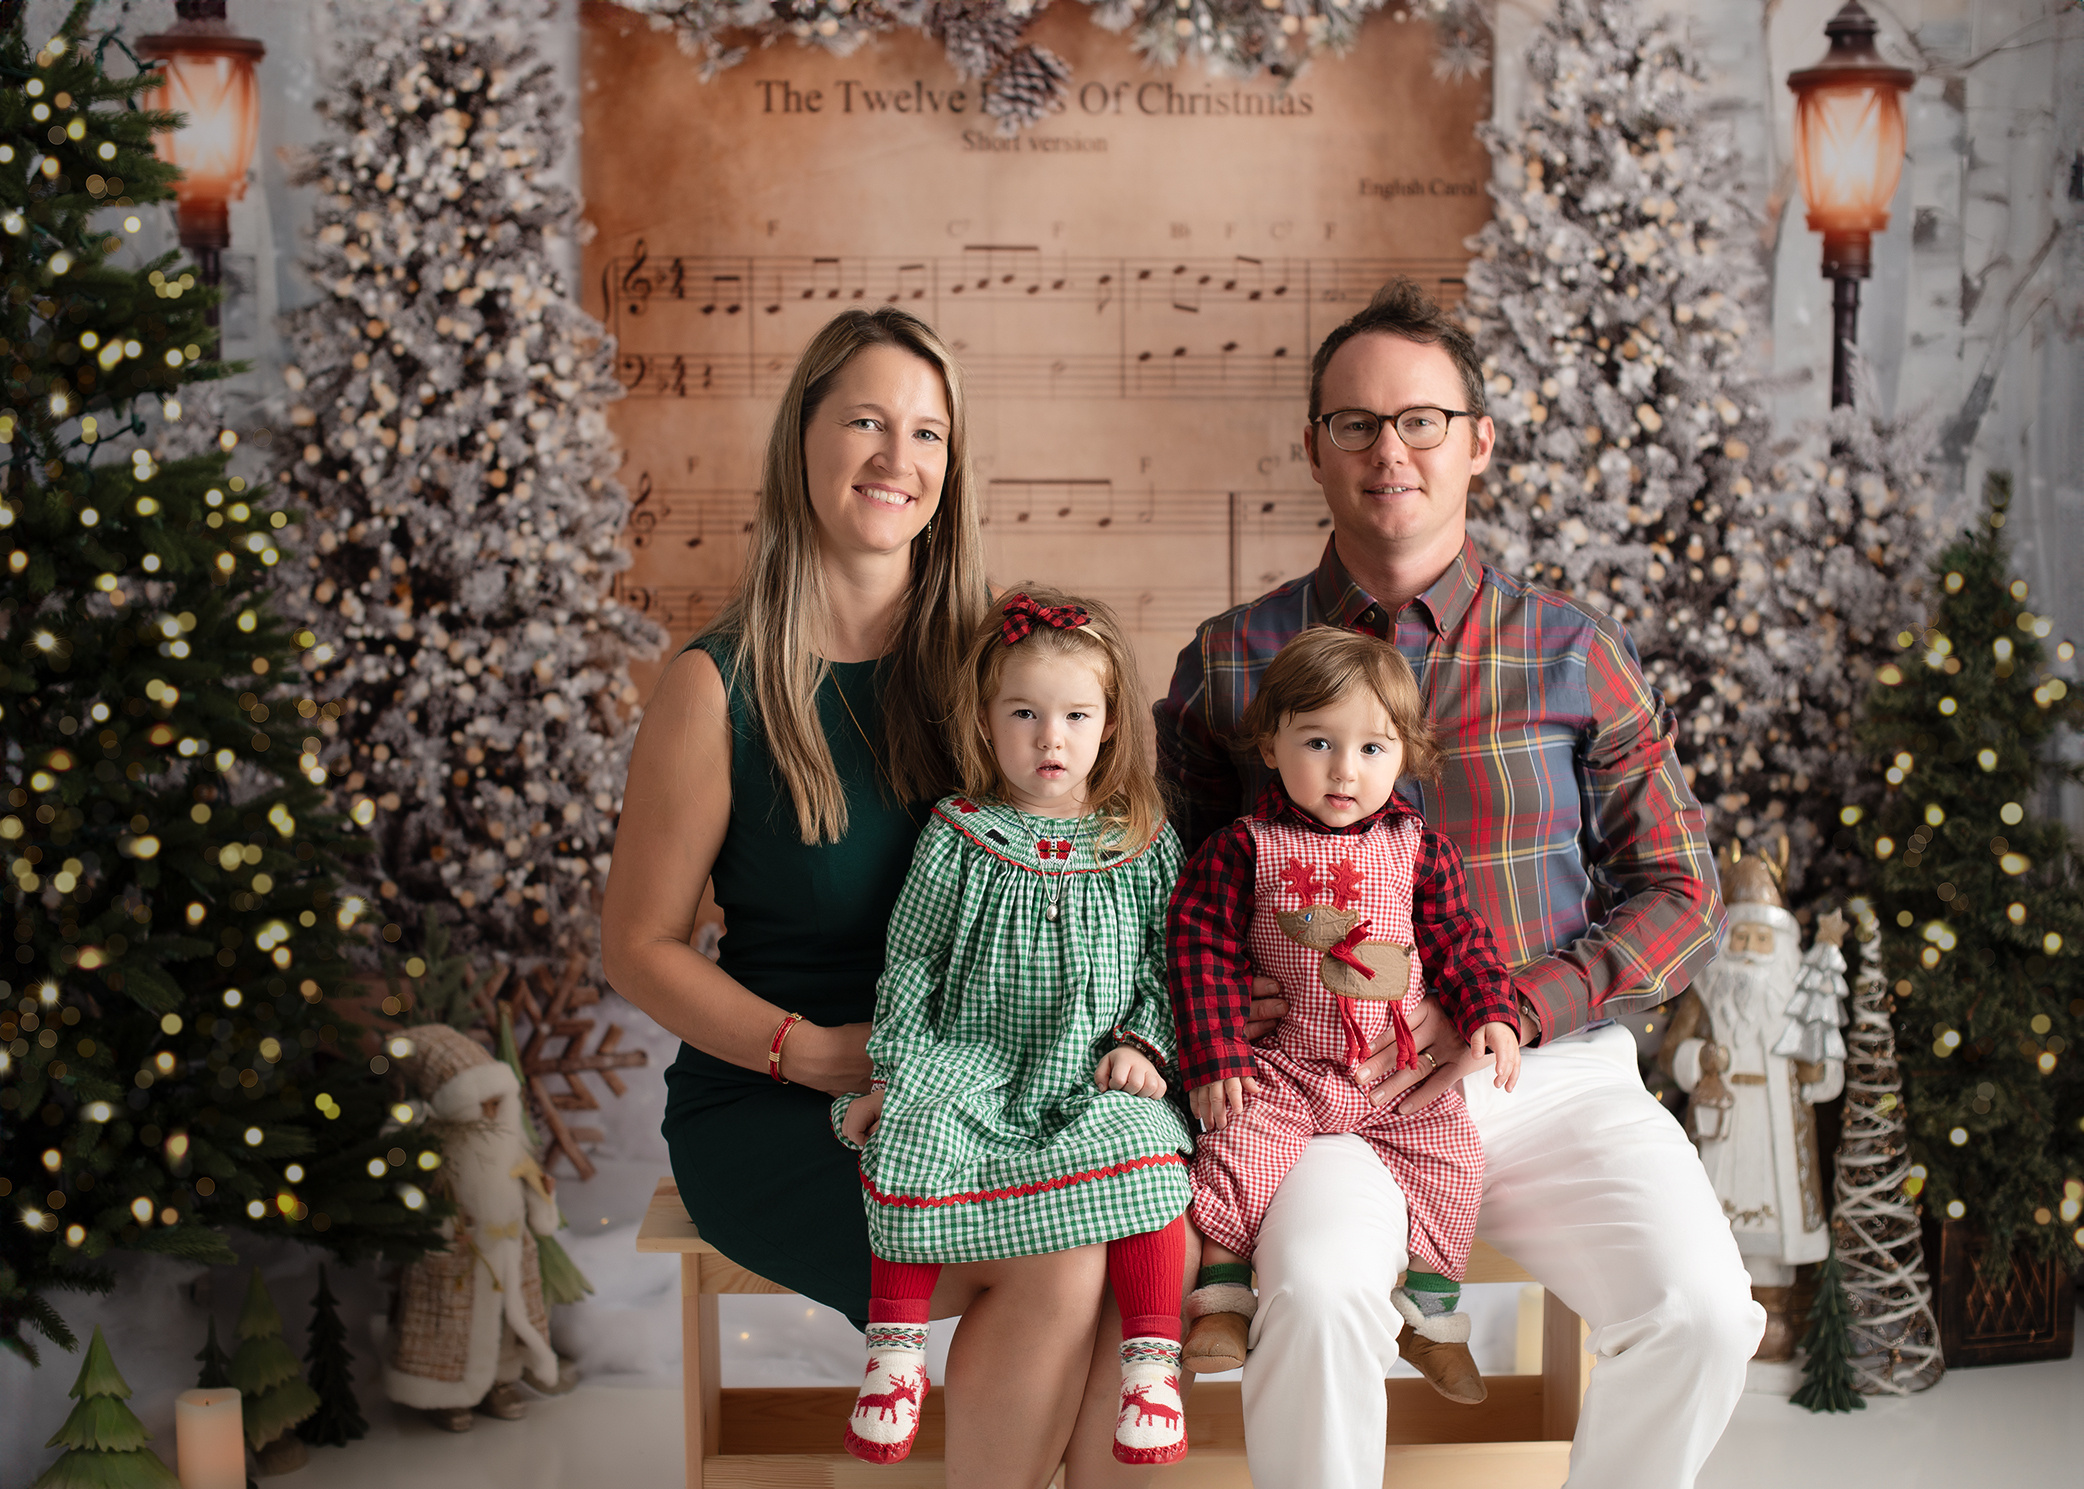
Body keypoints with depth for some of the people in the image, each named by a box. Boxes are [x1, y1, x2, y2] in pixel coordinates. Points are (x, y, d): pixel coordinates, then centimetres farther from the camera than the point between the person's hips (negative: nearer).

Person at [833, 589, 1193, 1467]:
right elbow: (911, 967, 5)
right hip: (970, 1068, 0)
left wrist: (1142, 1042, -3)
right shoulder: (958, 842, 2)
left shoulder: (1143, 846, 5)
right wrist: (894, 1073, -1)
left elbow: (1169, 962, 12)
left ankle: (1152, 1361, -18)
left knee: (1138, 1147, -30)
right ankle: (896, 1348, -11)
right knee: (911, 1148, -28)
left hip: (1095, 1081, 0)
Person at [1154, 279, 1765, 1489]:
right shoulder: (1232, 663, 7)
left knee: (1701, 1311, -22)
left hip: (1553, 1071, 1)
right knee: (1319, 1298, -31)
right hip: (1330, 1083, -1)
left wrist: (1512, 1011, -10)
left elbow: (1681, 899, 6)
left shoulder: (1577, 653, 6)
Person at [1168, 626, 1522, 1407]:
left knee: (1450, 1157, -13)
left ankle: (1432, 1312, 4)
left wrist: (1492, 1013, -3)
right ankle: (1222, 1290, -5)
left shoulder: (1416, 847, 4)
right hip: (1282, 1069, -2)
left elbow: (1457, 939, 12)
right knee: (1240, 1148, -24)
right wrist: (1214, 1056, -10)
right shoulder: (1245, 847, -4)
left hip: (1401, 1075, 2)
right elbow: (1205, 949, -4)